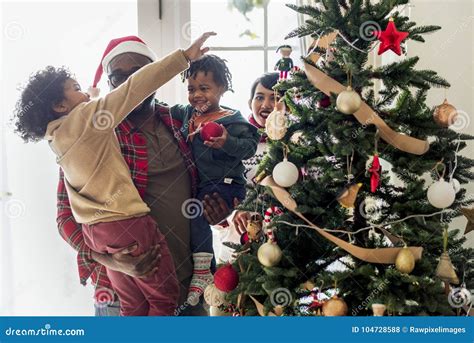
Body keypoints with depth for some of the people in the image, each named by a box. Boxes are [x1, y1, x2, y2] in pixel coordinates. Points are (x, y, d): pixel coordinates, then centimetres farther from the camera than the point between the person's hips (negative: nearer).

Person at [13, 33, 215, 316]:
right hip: (126, 222, -9)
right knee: (165, 295, 4)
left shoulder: (58, 138, 11)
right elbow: (134, 89, -16)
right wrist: (184, 56, -16)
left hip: (96, 229, 9)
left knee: (133, 303, 15)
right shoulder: (85, 116, -11)